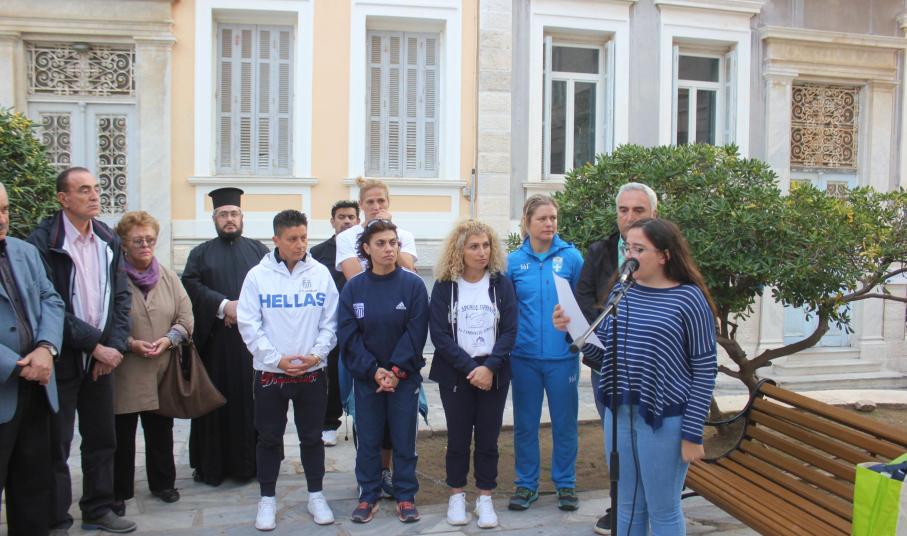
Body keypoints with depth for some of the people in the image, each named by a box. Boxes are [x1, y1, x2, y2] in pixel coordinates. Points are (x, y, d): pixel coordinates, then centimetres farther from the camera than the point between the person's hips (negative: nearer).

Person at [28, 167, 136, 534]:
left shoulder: (108, 240, 6)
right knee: (56, 445, 6)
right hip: (62, 360, -5)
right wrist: (95, 345, -16)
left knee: (102, 439, 14)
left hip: (103, 357, 5)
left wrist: (114, 345, -5)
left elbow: (121, 296, 7)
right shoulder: (43, 241, -12)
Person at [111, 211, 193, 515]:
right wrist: (130, 344, -17)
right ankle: (119, 492, 23)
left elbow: (185, 317, 5)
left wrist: (168, 340, -11)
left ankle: (162, 483, 30)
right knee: (122, 435, 8)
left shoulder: (168, 277, 7)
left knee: (161, 432, 14)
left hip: (162, 371, 3)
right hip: (123, 374, -3)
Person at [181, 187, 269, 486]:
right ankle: (212, 464, 11)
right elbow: (191, 285, -2)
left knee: (251, 399, 2)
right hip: (215, 341, 0)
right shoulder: (201, 253, 13)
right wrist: (224, 306, -15)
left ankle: (250, 460, 11)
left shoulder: (258, 250, 13)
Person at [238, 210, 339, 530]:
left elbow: (330, 321, 2)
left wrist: (317, 353, -11)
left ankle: (315, 496, 28)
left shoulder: (321, 273, -1)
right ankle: (267, 499, 26)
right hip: (270, 372, -1)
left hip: (312, 372, 1)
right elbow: (248, 324, -6)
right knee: (269, 438, 11)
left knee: (312, 437, 12)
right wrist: (277, 358, -12)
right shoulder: (258, 275, -5)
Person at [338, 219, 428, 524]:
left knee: (404, 439, 7)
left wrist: (396, 371, -15)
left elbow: (416, 332, -9)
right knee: (368, 440, 10)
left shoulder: (413, 284, -6)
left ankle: (406, 496, 22)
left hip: (404, 377, -1)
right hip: (366, 377, 1)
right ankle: (368, 497, 24)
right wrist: (374, 371, -14)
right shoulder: (353, 288, -1)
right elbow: (348, 336, -4)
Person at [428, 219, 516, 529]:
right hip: (455, 373, -1)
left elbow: (509, 330, -4)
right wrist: (470, 367, -16)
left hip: (494, 373, 1)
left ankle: (485, 498, 20)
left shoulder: (501, 283, 0)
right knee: (458, 437, 7)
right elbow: (439, 334, -8)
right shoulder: (444, 286, -3)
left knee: (488, 438, 6)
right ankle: (456, 496, 24)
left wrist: (489, 367, -16)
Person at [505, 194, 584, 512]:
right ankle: (526, 484, 27)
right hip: (524, 355, 1)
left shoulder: (571, 257, -3)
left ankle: (565, 484, 28)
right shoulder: (514, 262, 0)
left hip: (562, 355, -1)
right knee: (525, 423, 11)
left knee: (564, 422, 10)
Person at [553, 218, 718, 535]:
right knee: (627, 507, 19)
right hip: (619, 414, 5)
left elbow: (705, 369, -10)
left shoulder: (689, 298, -11)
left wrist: (692, 433, -11)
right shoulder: (622, 291, 5)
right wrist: (573, 329, -9)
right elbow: (602, 350, 9)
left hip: (664, 420, -5)